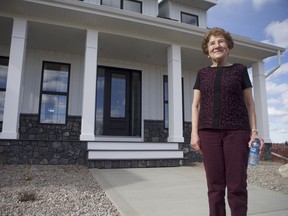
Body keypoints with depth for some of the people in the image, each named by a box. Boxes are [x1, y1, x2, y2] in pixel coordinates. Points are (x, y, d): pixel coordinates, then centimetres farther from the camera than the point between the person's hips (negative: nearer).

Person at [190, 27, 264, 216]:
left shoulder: (239, 69, 11)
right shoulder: (203, 73, 13)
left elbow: (249, 103, 9)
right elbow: (196, 105, 9)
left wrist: (254, 131, -1)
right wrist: (195, 133, -1)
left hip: (237, 131, -1)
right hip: (209, 132, 1)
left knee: (237, 185, -1)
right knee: (215, 186, 3)